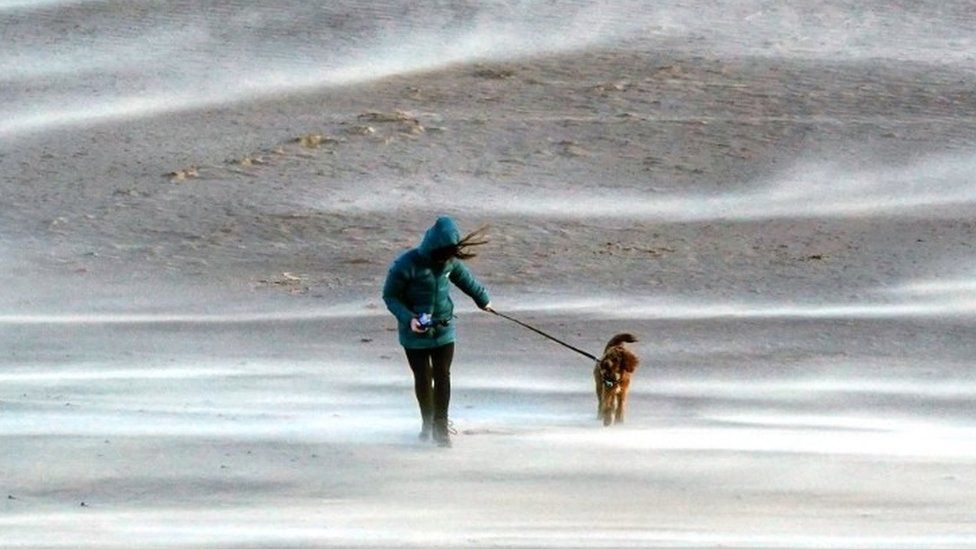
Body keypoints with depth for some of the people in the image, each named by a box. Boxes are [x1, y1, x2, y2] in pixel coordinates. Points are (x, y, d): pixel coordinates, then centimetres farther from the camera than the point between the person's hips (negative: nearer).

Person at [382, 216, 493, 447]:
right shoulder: (406, 265, -21)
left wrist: (482, 298, 32)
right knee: (423, 378, 5)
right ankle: (427, 423, 25)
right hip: (415, 333, -3)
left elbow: (464, 277, 16)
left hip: (443, 329, 3)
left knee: (442, 376, 0)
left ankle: (441, 426, 8)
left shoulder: (450, 261, -6)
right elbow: (390, 296, -12)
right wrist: (408, 318, -26)